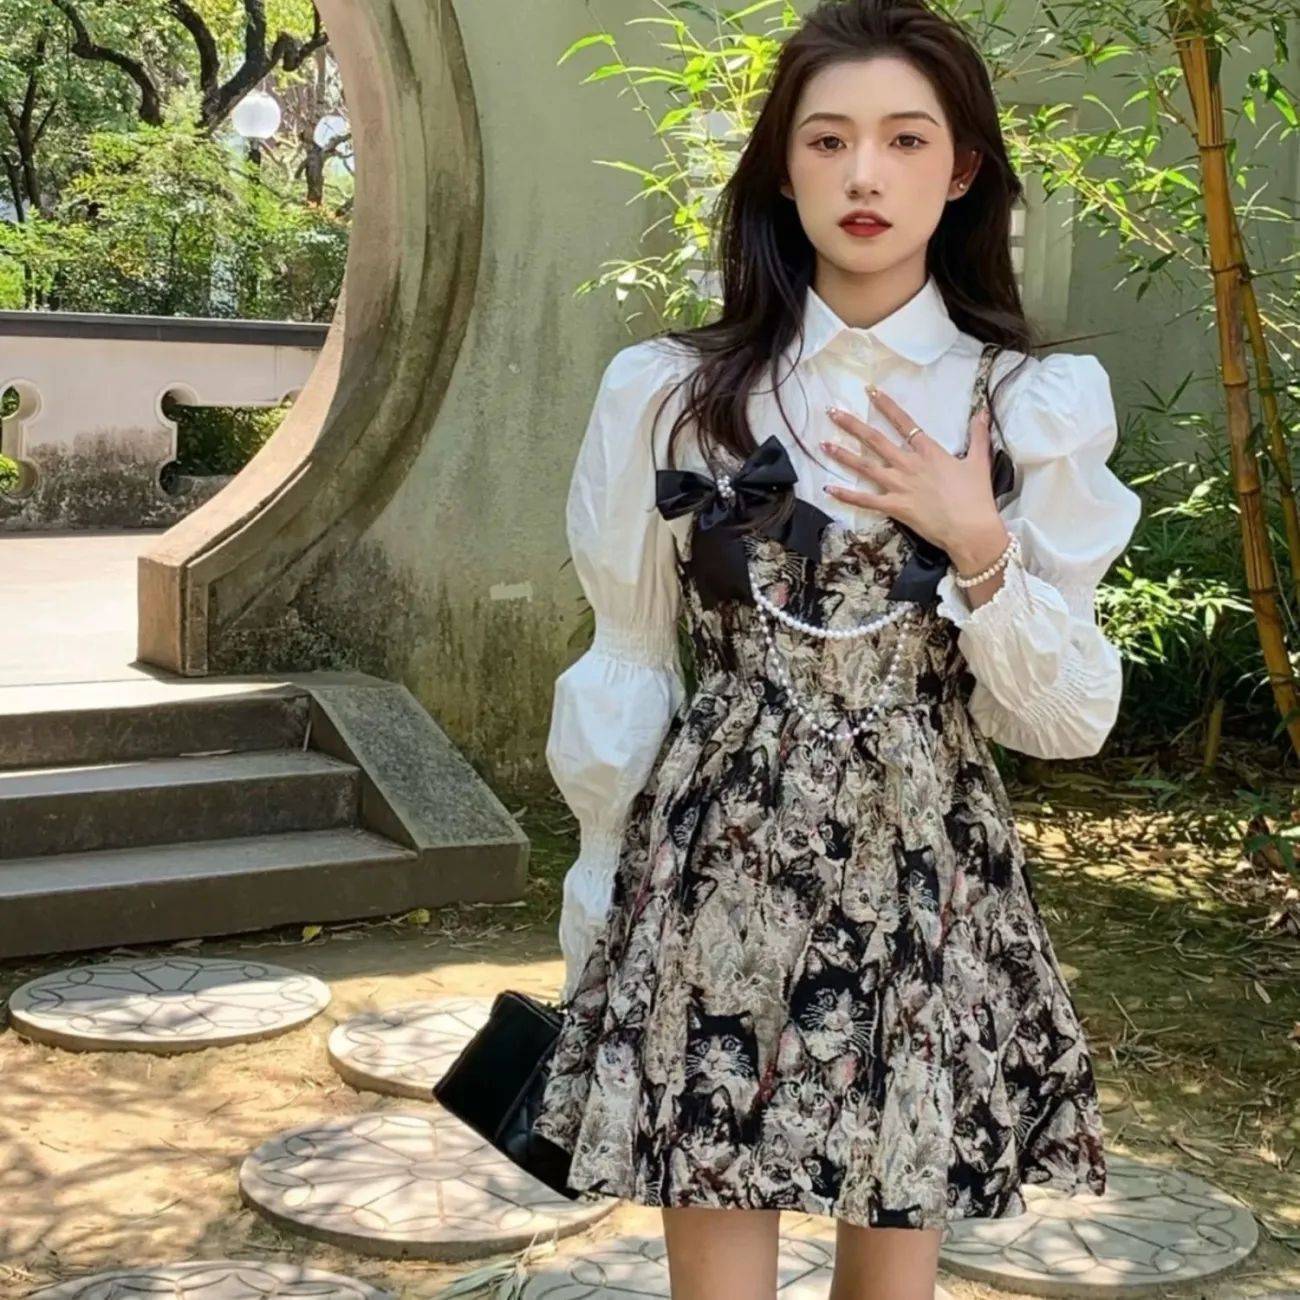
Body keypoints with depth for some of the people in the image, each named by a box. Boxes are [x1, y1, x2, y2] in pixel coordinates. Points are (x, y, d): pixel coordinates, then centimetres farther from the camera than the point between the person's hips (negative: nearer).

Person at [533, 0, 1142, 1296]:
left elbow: (1073, 719, -1)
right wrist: (599, 904, 8)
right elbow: (624, 675, 5)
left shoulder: (1039, 407, -1)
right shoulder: (668, 391, -2)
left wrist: (979, 548, -15)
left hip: (929, 894, 1)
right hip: (716, 882, 0)